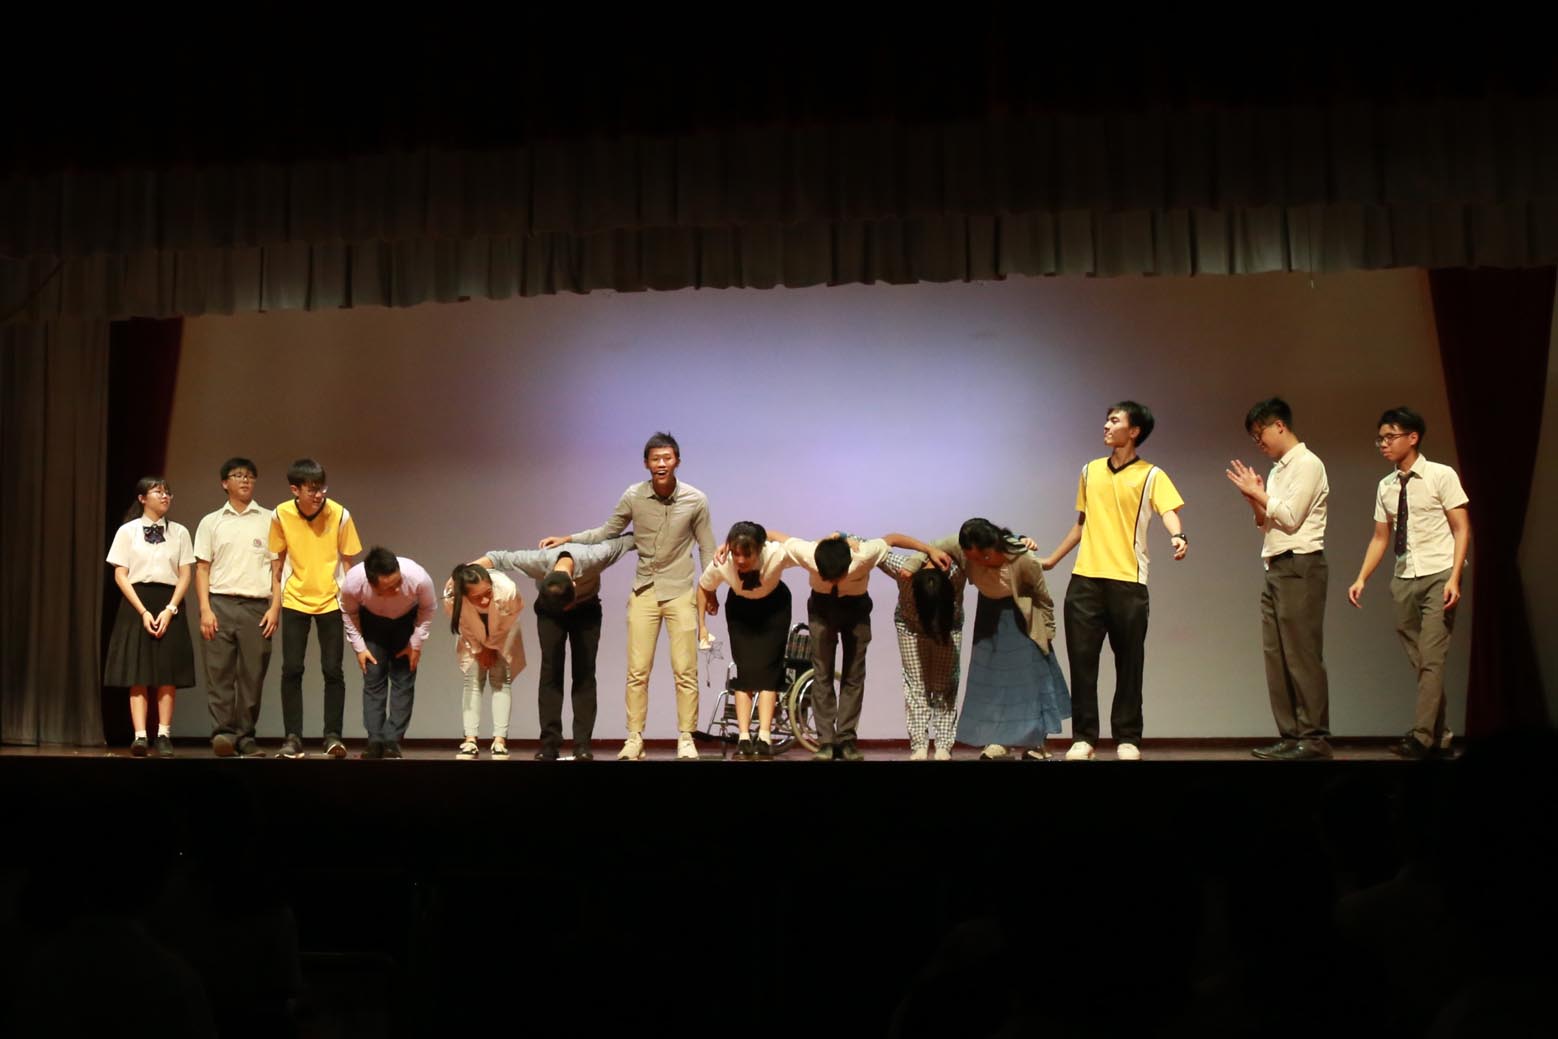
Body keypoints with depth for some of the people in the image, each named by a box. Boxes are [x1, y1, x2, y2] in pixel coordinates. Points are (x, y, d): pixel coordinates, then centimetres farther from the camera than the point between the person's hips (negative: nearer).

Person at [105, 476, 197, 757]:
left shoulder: (179, 532, 8)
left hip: (168, 605, 1)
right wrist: (143, 612, -11)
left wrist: (169, 609, -9)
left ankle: (164, 736, -1)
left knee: (167, 674, -2)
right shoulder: (127, 531, 4)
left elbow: (185, 575, 5)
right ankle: (140, 736, -9)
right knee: (138, 673, -6)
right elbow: (120, 575, -1)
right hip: (136, 604, -1)